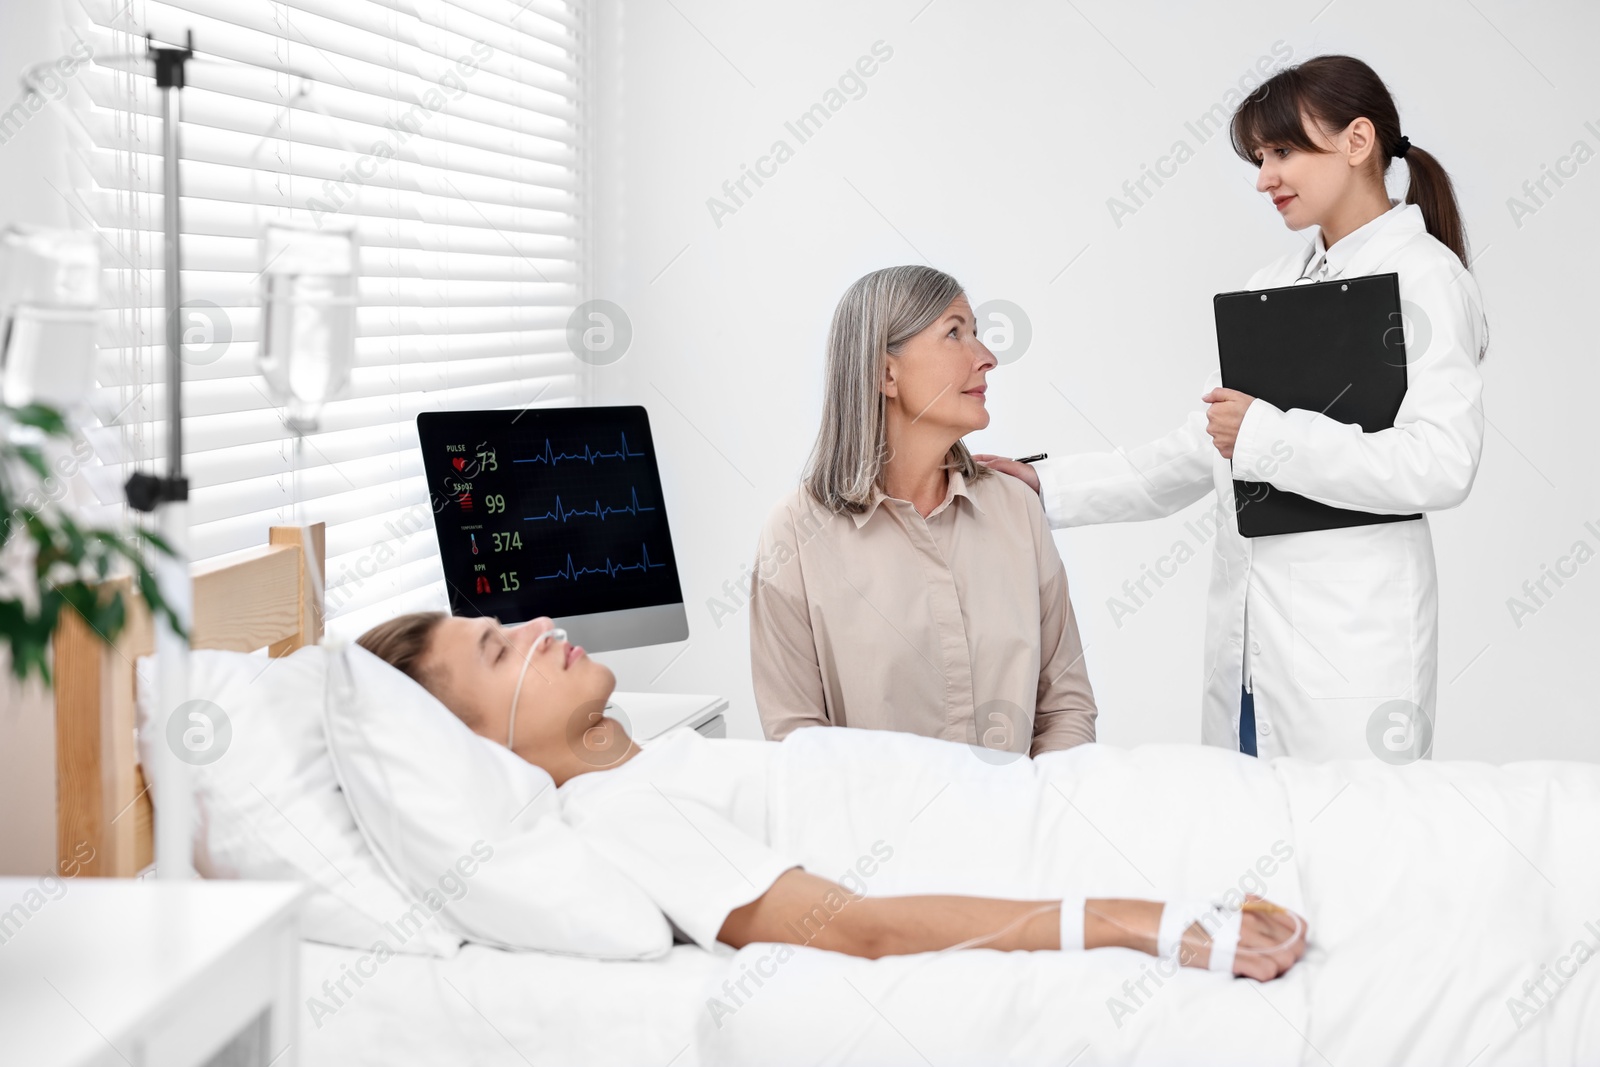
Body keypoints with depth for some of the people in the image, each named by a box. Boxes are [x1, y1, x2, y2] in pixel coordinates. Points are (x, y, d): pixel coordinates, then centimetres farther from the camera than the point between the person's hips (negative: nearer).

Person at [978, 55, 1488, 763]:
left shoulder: (1423, 276, -5)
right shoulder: (1271, 286, 17)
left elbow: (1439, 466, -17)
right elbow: (1193, 457, 18)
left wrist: (1265, 435, -14)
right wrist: (1048, 488, 10)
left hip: (1353, 644, -7)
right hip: (1245, 645, 7)